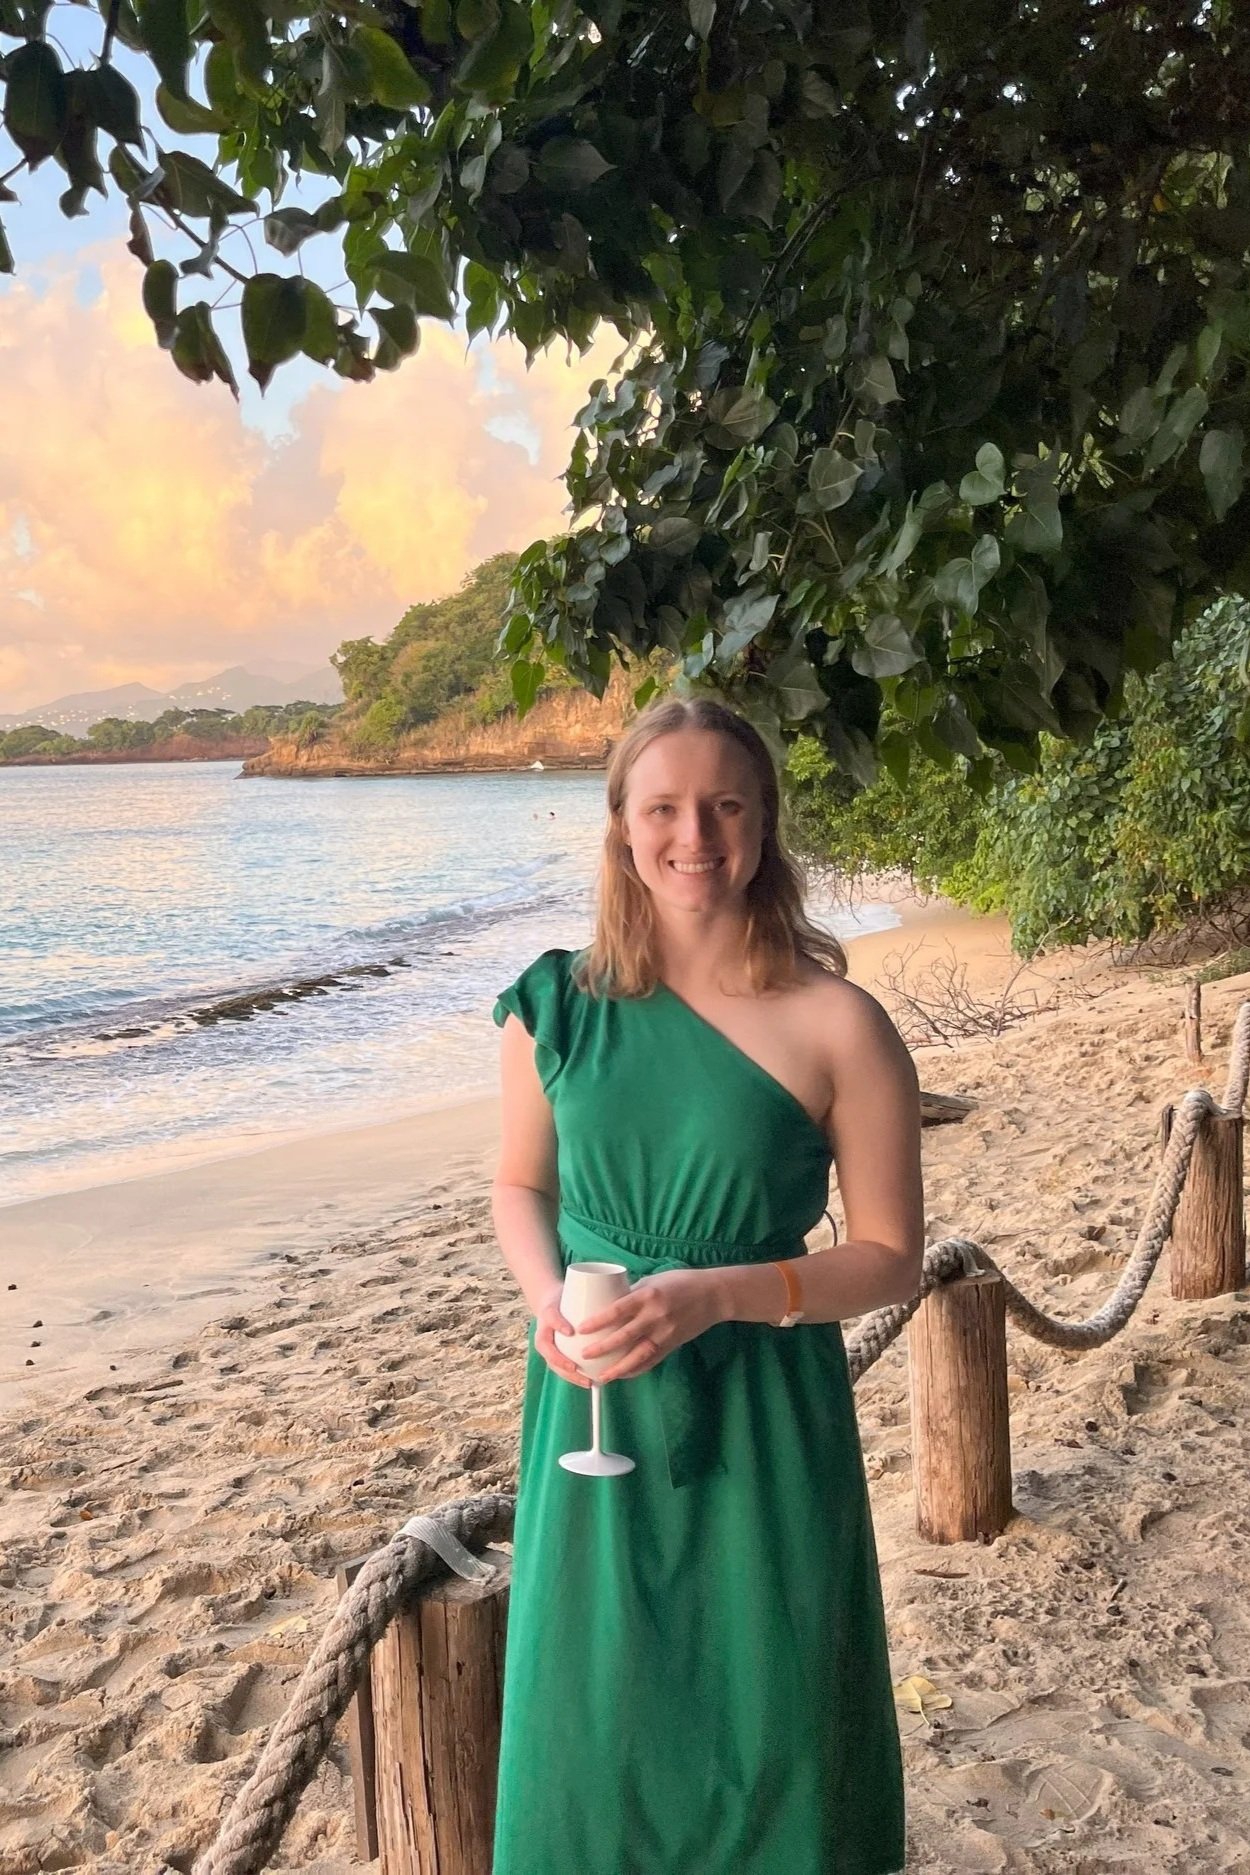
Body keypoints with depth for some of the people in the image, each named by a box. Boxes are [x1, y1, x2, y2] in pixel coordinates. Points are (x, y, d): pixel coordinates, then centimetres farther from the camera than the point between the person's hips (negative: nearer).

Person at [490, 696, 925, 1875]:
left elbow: (891, 1257, -7)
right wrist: (547, 1299, -10)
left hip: (762, 1429, -2)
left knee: (765, 1724, 13)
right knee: (591, 1724, 16)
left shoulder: (836, 1026, -12)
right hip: (593, 1411, 3)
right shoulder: (556, 1005, -3)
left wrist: (715, 1295, -19)